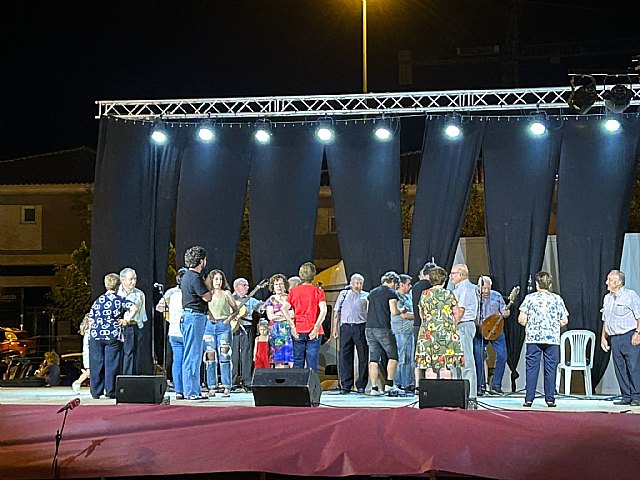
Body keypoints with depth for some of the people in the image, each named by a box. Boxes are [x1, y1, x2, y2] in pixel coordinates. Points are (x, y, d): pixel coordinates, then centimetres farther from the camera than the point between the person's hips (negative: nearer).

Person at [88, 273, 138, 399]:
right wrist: (127, 320, -3)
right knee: (111, 363, 2)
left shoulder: (98, 300, 10)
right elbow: (134, 307, -13)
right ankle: (110, 391, 3)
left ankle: (96, 392, 10)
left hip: (96, 335, 3)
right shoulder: (120, 300, 2)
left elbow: (92, 319, 12)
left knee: (96, 363, 7)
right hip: (113, 335, -3)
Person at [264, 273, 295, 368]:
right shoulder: (271, 300, 11)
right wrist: (287, 315, -4)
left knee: (291, 359, -9)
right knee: (278, 361, -4)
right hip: (277, 331, 0)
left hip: (290, 329, 0)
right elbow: (270, 316, -2)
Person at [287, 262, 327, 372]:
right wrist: (316, 328, -14)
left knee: (297, 363, 7)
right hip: (314, 333, -2)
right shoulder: (318, 291, 0)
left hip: (298, 331, 2)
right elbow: (323, 310, -14)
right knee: (312, 365, 1)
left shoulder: (294, 291, 6)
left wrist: (293, 327, -7)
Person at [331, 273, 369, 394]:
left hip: (361, 327, -1)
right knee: (345, 356, -2)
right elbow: (336, 312, 16)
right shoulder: (343, 294, 17)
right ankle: (345, 385, 1)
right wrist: (335, 327, 7)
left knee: (363, 356, -2)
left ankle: (361, 385, 4)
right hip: (346, 326, 1)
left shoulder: (366, 296, 13)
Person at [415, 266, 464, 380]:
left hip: (428, 332, 2)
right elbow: (457, 314, 3)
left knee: (430, 366, 2)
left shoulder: (424, 294, 4)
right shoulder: (448, 294, -2)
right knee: (446, 366, 0)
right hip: (447, 332, -2)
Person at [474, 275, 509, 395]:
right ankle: (480, 386, 7)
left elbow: (504, 310, 12)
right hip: (479, 332, -2)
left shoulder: (497, 296, 7)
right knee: (478, 359, -4)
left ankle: (496, 385, 5)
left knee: (502, 356, -6)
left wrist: (505, 313, -11)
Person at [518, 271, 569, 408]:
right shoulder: (557, 299, 5)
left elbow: (521, 319, -4)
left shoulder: (530, 298, 0)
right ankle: (550, 399, 6)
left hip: (533, 338, -1)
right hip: (552, 339, 1)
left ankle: (529, 399, 0)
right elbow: (564, 321, 5)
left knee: (532, 368, 2)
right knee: (550, 369, 6)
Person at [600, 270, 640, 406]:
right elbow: (605, 320, 23)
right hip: (614, 338, 7)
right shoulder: (607, 298, 17)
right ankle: (626, 397, 10)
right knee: (620, 369, 5)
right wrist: (603, 337, 17)